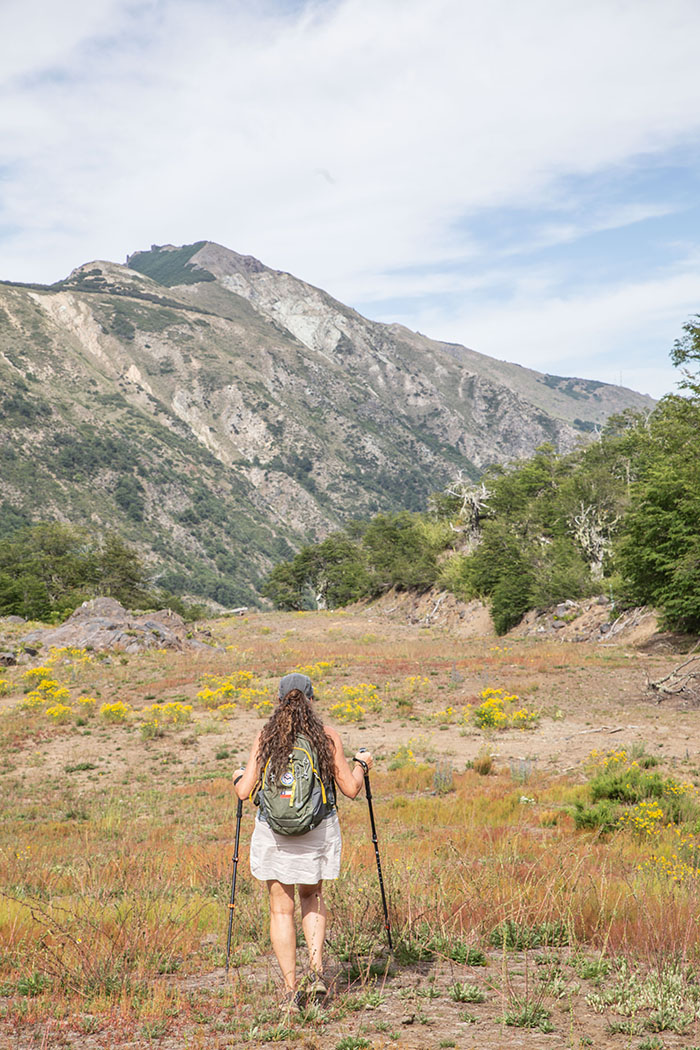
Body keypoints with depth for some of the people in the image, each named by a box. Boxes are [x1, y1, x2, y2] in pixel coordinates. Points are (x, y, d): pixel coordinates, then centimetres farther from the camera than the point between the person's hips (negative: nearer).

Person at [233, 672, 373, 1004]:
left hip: (273, 833, -1)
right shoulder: (328, 737, -4)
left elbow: (245, 792, -4)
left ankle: (291, 989, 7)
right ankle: (316, 970, 8)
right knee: (312, 896, 24)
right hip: (319, 831, 1)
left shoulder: (264, 737, -3)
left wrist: (238, 777, 19)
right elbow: (351, 789, -1)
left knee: (281, 908, 9)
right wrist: (361, 764, 18)